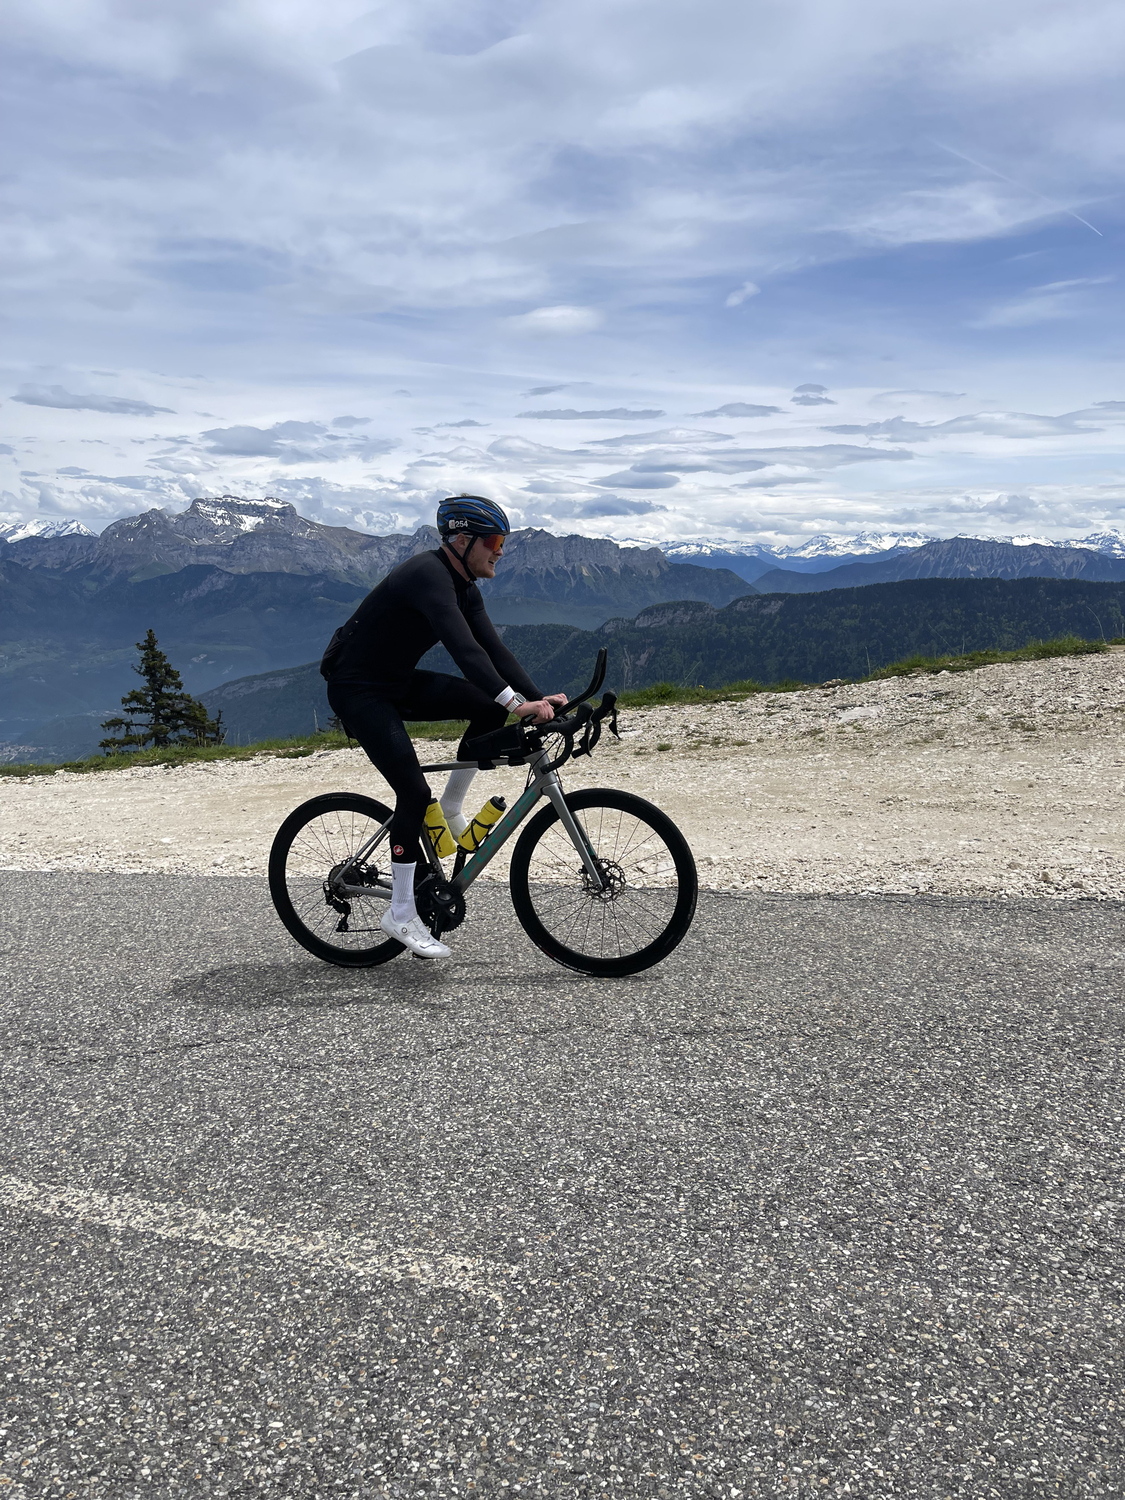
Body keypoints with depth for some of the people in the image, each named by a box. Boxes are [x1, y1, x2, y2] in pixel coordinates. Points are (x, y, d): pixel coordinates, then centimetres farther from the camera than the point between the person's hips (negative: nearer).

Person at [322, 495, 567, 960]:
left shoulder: (464, 588, 4)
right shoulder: (428, 575, -26)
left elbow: (494, 649, 0)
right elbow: (464, 648, -39)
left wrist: (539, 698, -12)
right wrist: (517, 703, -46)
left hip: (398, 682, 9)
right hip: (357, 689, -9)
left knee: (490, 706, -6)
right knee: (413, 791, -17)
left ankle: (450, 807, 8)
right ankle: (401, 915, -6)